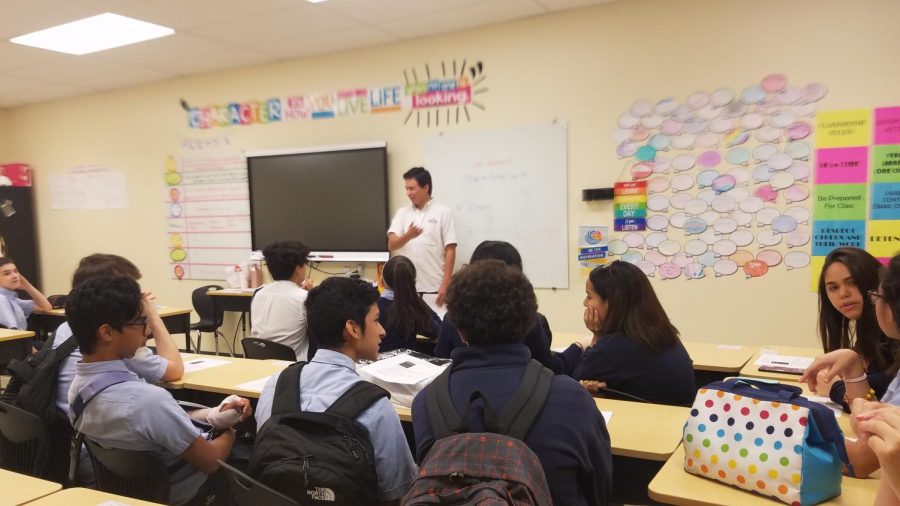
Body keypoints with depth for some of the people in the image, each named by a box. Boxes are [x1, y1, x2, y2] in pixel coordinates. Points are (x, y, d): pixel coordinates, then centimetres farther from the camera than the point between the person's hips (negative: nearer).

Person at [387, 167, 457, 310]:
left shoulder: (442, 213, -2)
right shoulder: (402, 213, 9)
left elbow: (450, 251, -4)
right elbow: (391, 245, 0)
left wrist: (445, 285, -10)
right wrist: (408, 236, -22)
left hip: (433, 288, -3)